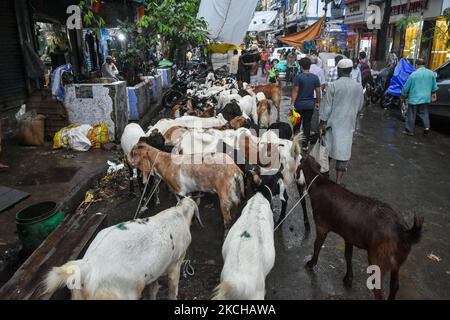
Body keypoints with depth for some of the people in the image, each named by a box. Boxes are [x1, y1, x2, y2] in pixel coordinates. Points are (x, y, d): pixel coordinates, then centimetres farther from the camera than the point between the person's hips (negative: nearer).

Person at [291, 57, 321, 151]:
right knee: (307, 124, 9)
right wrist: (318, 102, 15)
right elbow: (318, 92, 2)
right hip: (310, 105, 3)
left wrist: (292, 104, -13)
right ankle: (305, 145, 13)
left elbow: (295, 91, -15)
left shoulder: (298, 76, -12)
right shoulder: (315, 77, 0)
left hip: (299, 105, -3)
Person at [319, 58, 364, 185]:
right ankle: (338, 181, 8)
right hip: (348, 125, 2)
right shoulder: (358, 87, 1)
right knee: (343, 153, 5)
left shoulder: (333, 85, -10)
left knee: (328, 151, 15)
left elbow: (327, 107, -10)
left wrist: (321, 124, -4)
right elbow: (359, 107, 10)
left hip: (333, 123, -2)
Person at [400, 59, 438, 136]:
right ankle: (427, 127, 3)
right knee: (424, 113, 19)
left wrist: (402, 95, 6)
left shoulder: (414, 74, -12)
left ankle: (409, 130, 11)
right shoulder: (431, 73, 3)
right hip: (426, 98, 5)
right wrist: (434, 94, 24)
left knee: (411, 115, 4)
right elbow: (434, 86, 10)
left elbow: (406, 86, -6)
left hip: (414, 98, -5)